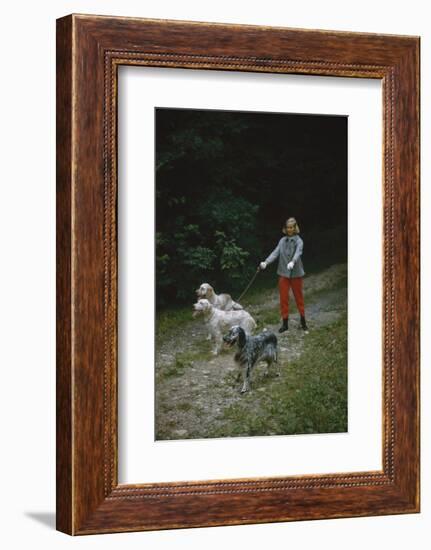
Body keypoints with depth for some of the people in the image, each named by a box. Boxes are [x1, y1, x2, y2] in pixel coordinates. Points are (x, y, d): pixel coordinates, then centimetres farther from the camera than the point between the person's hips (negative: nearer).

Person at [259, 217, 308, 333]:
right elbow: (276, 252, -5)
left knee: (299, 297, 8)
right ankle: (285, 323, 13)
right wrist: (266, 262, -22)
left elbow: (298, 253, -24)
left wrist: (292, 262, -44)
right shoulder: (282, 240, 4)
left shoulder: (299, 241, -7)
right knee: (283, 298, 4)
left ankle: (303, 322, 22)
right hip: (283, 273, 3)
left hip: (296, 273, -3)